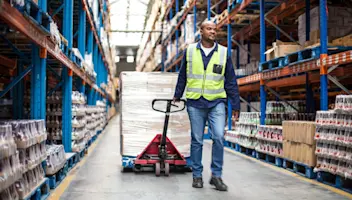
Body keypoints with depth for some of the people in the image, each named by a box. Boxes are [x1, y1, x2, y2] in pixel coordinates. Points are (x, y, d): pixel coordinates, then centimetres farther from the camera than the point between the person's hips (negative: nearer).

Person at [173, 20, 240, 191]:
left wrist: (235, 105, 3)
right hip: (195, 103, 1)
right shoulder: (190, 51, 3)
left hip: (217, 102, 0)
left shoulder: (223, 52, 3)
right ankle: (197, 175, 19)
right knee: (196, 140, 6)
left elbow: (231, 81, 5)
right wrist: (177, 95, 18)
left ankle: (216, 175, 3)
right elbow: (182, 76, 14)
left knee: (219, 137, -11)